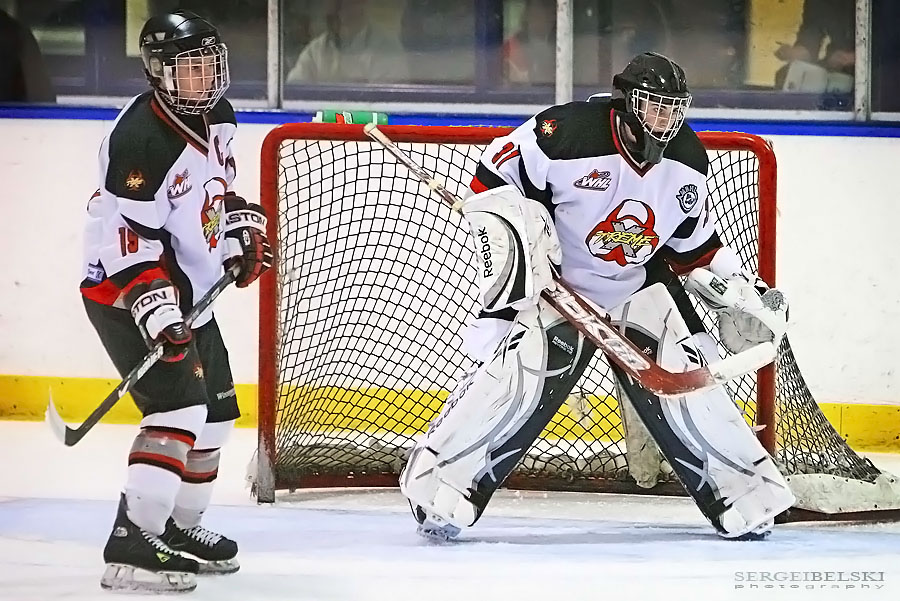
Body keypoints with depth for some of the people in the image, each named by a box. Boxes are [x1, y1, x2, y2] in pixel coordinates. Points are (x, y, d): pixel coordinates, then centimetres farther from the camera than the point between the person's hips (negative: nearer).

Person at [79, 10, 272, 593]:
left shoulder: (217, 118, 3)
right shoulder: (143, 140, -25)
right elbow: (127, 238, -28)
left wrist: (243, 232, 10)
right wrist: (155, 309, -34)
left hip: (189, 292, 10)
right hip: (125, 296, -10)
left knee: (218, 413, 17)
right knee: (179, 407, -23)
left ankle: (178, 527, 33)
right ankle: (132, 544, -26)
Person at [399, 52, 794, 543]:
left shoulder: (687, 161, -7)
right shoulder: (566, 134, -26)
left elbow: (694, 244, 9)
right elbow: (492, 179, -16)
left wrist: (738, 290, 2)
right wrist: (511, 241, -25)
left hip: (640, 282, 4)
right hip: (553, 280, -4)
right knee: (516, 371, -22)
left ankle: (746, 493, 5)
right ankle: (436, 480, -15)